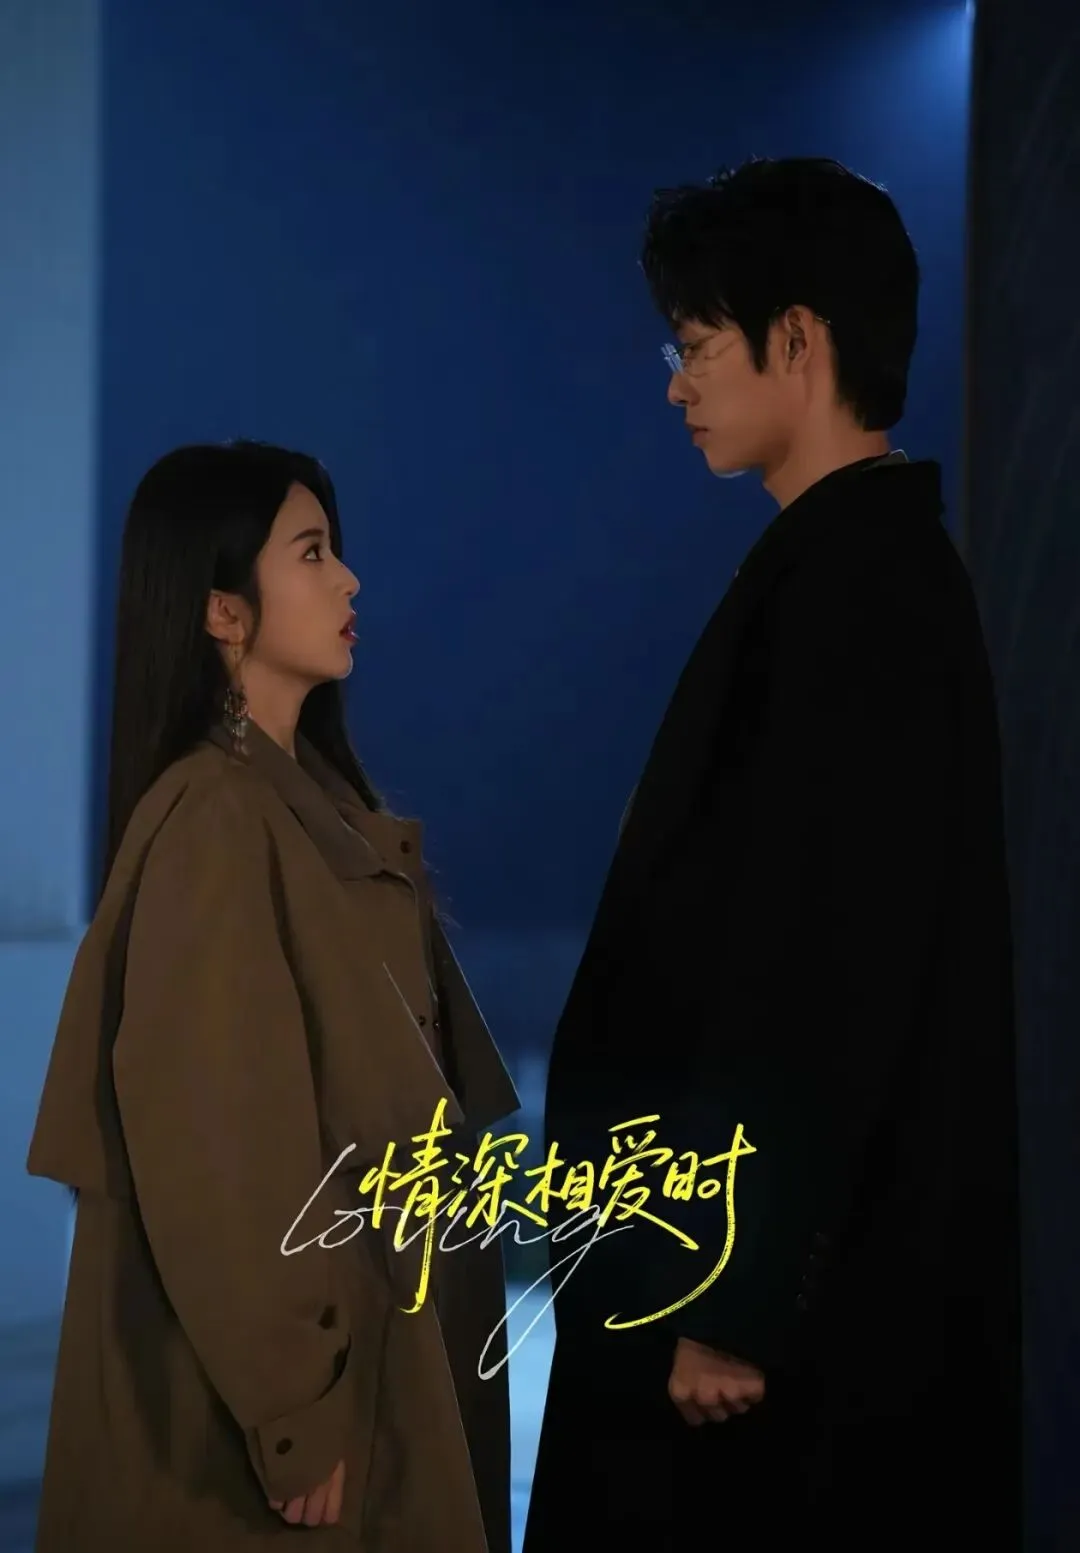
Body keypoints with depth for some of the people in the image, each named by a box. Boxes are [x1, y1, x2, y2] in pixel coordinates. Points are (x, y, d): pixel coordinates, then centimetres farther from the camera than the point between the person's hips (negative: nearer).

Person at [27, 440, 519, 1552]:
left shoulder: (313, 794, 8)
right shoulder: (214, 820, -20)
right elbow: (216, 1146, -21)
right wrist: (294, 1409, -20)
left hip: (363, 1324, 8)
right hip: (294, 1361, -8)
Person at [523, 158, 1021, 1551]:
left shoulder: (855, 588, -18)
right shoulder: (872, 565, 12)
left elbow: (835, 976, -23)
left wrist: (740, 1301, -20)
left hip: (803, 1296, -9)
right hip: (799, 1262, 9)